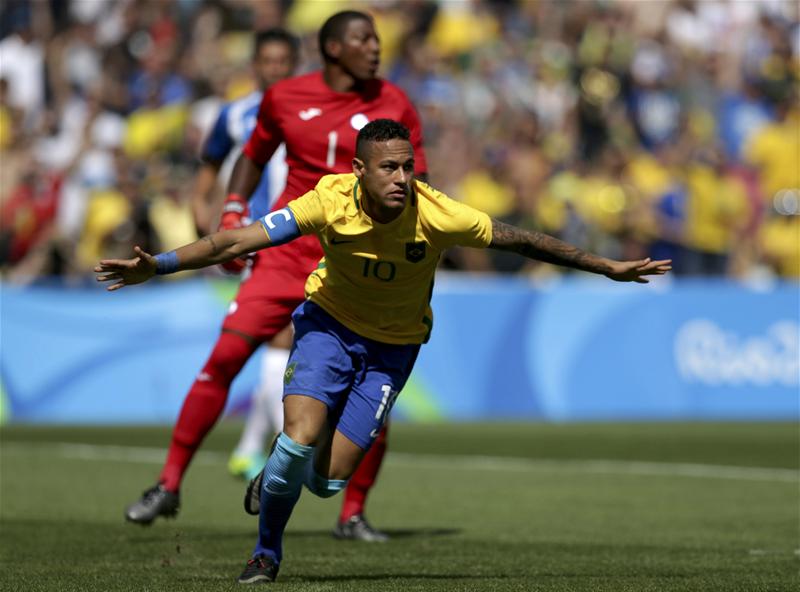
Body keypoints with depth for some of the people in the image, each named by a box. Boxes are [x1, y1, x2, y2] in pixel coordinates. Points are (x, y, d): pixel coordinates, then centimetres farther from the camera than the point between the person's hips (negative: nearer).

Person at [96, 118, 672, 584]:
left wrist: (608, 267, -10)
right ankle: (267, 549, 5)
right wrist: (156, 265, -32)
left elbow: (519, 239, -14)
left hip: (392, 346, 0)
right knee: (302, 434, -23)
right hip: (328, 322, 0)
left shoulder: (437, 215, -27)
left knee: (329, 478, -8)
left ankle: (277, 477, 32)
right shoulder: (331, 202, -26)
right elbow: (238, 241, -24)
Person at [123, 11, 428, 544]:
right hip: (286, 253, 0)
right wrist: (233, 215, 6)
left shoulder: (394, 106, 1)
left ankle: (353, 515, 8)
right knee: (224, 357, -10)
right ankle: (169, 485, 1)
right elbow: (254, 156, 19)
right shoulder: (284, 98, 3)